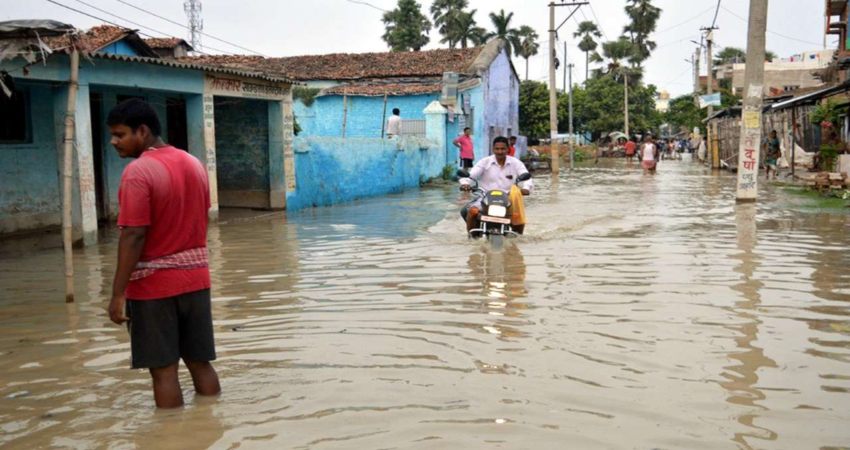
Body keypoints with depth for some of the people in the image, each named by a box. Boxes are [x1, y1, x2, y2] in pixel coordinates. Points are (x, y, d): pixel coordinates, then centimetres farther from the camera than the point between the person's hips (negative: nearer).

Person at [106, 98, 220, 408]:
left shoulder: (138, 172, -15)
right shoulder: (194, 164, 8)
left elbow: (134, 236, -19)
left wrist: (118, 293, -15)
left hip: (153, 283, -7)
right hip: (195, 277, 7)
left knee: (163, 369, 2)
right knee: (200, 362, 13)